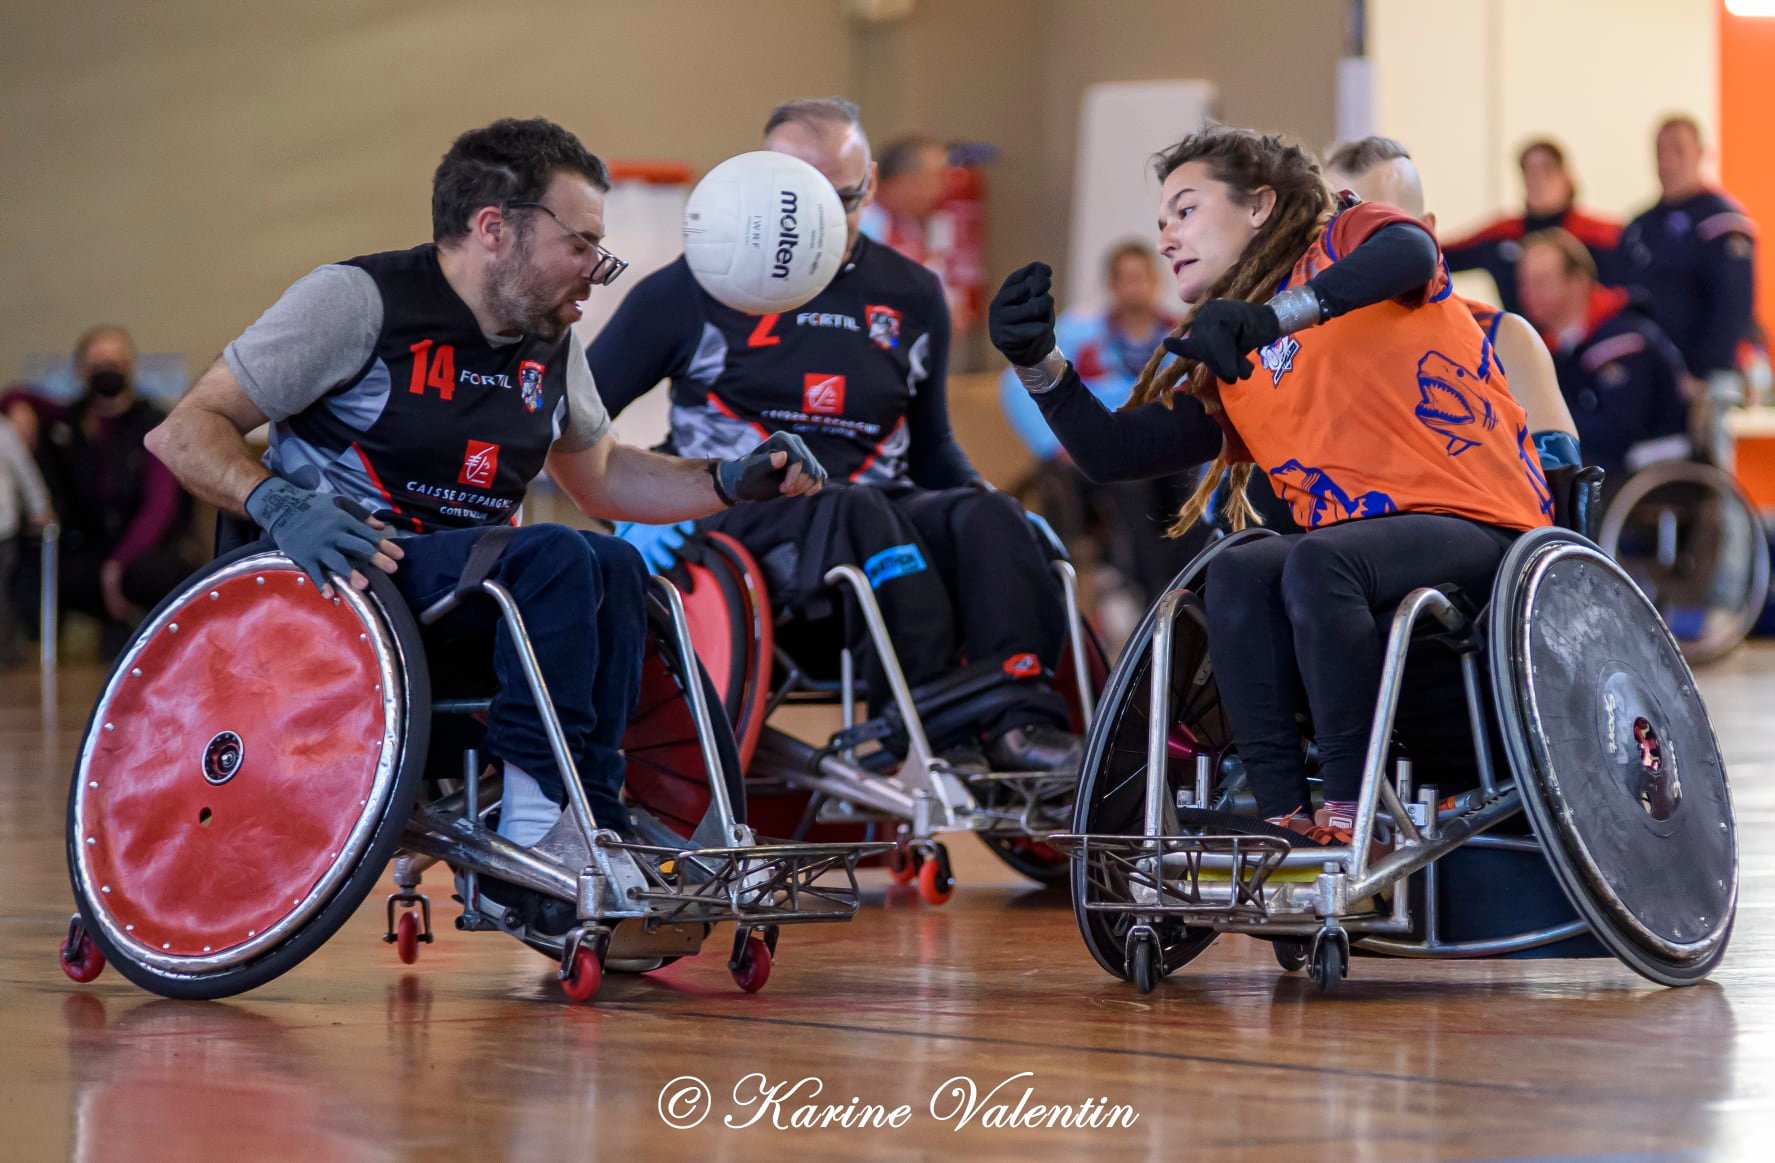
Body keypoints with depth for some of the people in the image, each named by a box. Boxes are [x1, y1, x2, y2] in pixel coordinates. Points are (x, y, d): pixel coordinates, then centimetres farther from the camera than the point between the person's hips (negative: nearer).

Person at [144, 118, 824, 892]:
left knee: (615, 566, -23)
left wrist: (730, 482, 9)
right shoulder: (359, 300, -10)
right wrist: (281, 505, -31)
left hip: (460, 594, 7)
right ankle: (536, 822, -26)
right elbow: (183, 433, -11)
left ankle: (590, 823, -23)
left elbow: (601, 479, 26)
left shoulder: (549, 344, 11)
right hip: (338, 581, -7)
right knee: (557, 558, -30)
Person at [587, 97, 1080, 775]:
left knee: (984, 516, -27)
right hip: (743, 516, -4)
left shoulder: (911, 297, 17)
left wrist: (1001, 508, 8)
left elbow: (930, 444, 27)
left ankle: (1022, 720, -43)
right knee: (858, 513, -36)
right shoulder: (698, 289, 5)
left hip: (881, 504, 4)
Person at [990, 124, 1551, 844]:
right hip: (1354, 545, 6)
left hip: (1479, 527, -5)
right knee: (1236, 574, -23)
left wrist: (1276, 315, -32)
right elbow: (1112, 454, 14)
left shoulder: (1344, 239, 5)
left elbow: (1410, 251, -20)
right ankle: (1285, 820, -24)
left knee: (1317, 562, -32)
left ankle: (1348, 815, -28)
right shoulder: (1227, 376, 21)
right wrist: (1039, 361, -1)